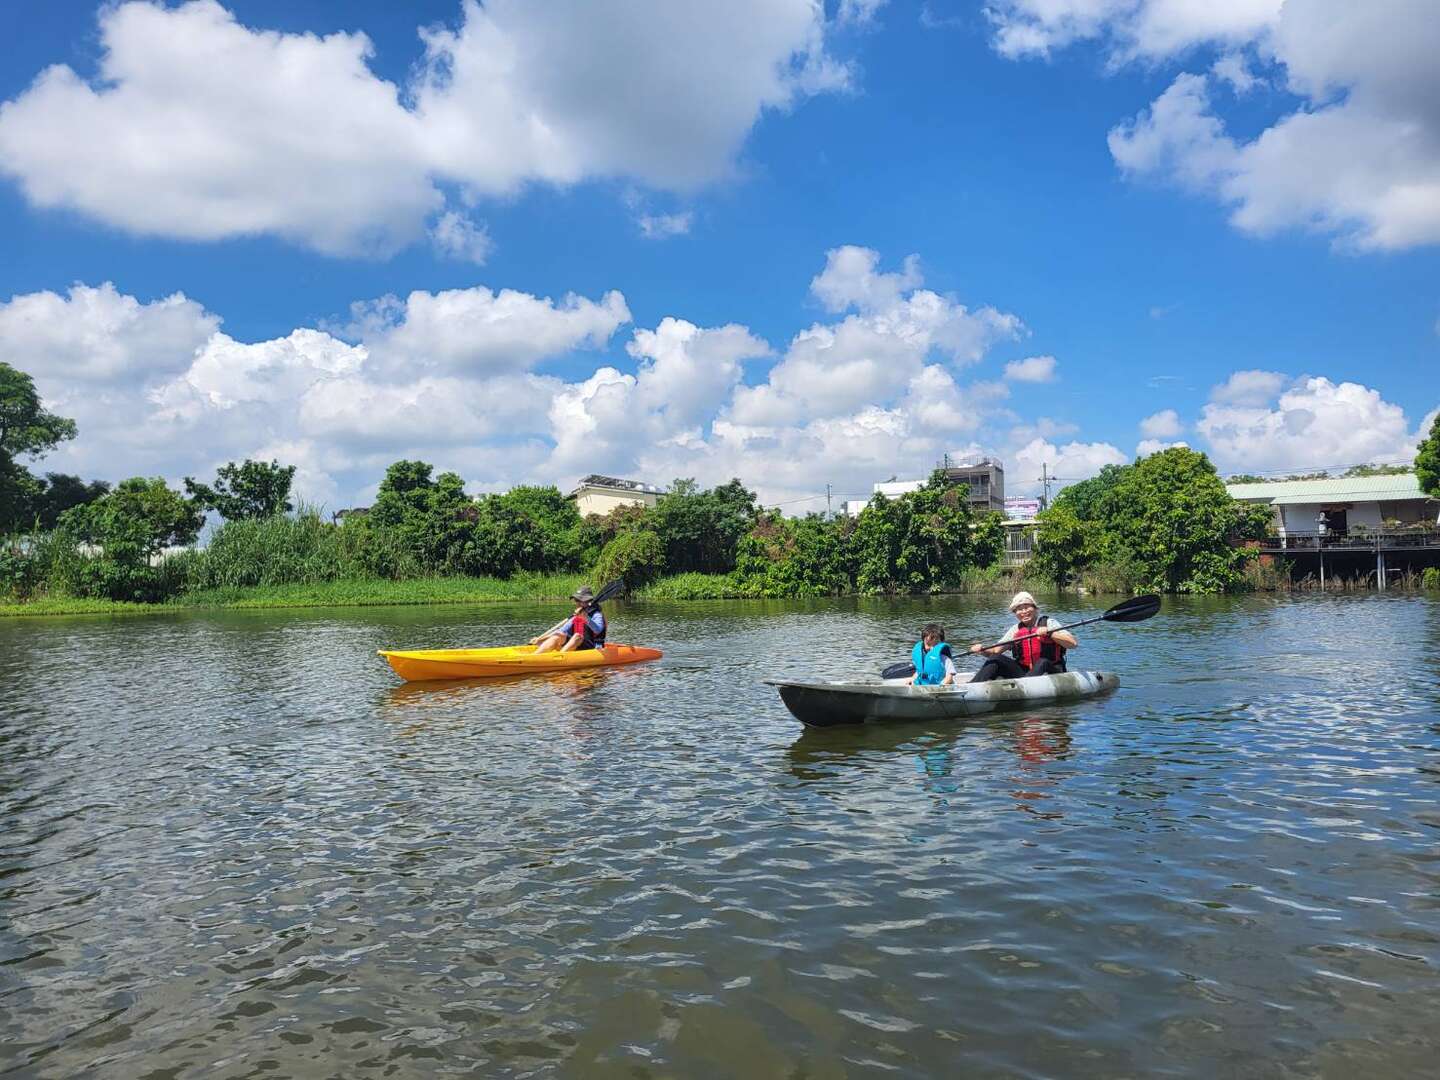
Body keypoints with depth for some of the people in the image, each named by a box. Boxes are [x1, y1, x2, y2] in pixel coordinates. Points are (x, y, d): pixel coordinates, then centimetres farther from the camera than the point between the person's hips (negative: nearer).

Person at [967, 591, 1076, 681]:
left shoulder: (1048, 623, -2)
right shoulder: (1016, 630, 11)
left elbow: (1074, 643, -13)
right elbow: (996, 650, 7)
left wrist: (1049, 633, -23)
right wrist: (982, 651, -14)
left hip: (1050, 673, -4)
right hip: (1023, 672, 4)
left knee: (1043, 663, -35)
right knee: (996, 659, -12)